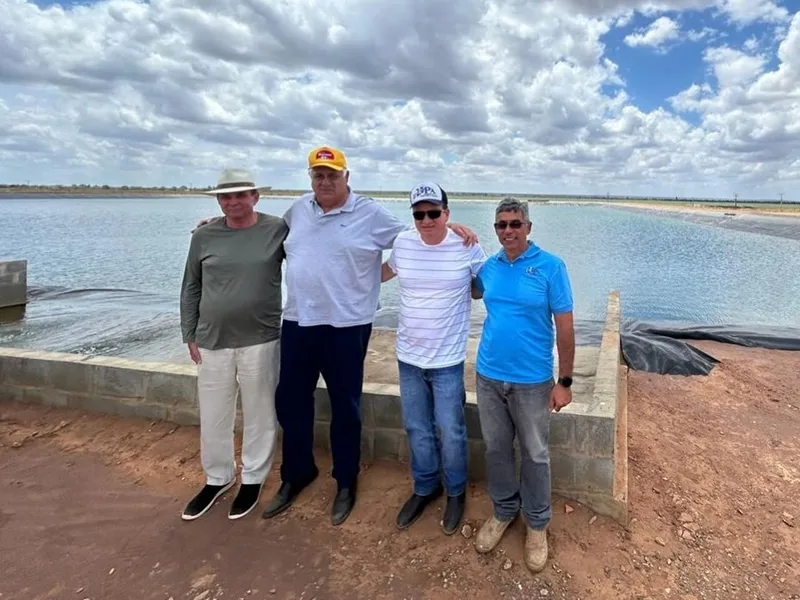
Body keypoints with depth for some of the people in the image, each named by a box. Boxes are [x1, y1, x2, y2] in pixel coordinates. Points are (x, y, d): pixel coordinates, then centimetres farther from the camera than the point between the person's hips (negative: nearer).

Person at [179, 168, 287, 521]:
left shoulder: (278, 230, -5)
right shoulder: (204, 237, 2)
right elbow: (190, 289, 9)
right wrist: (190, 335, 8)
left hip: (260, 340, -2)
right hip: (213, 342, 3)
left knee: (259, 415, 10)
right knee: (212, 417, 14)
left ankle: (253, 478, 30)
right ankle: (217, 478, 36)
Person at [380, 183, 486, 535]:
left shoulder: (468, 249, -11)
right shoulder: (402, 244, -3)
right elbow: (386, 271, 19)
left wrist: (459, 294, -6)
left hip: (447, 360, -3)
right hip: (408, 356, 3)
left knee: (451, 432, 8)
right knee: (416, 429, 16)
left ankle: (456, 492, 34)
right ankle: (425, 488, 39)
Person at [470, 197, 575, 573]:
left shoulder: (551, 267, -11)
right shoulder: (489, 267, 2)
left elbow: (565, 328, -9)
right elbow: (471, 292, 24)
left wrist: (565, 381, -9)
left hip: (531, 381, -4)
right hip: (489, 376, 4)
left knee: (535, 454, 12)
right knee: (496, 448, 17)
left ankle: (537, 523, 32)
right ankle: (504, 510, 38)